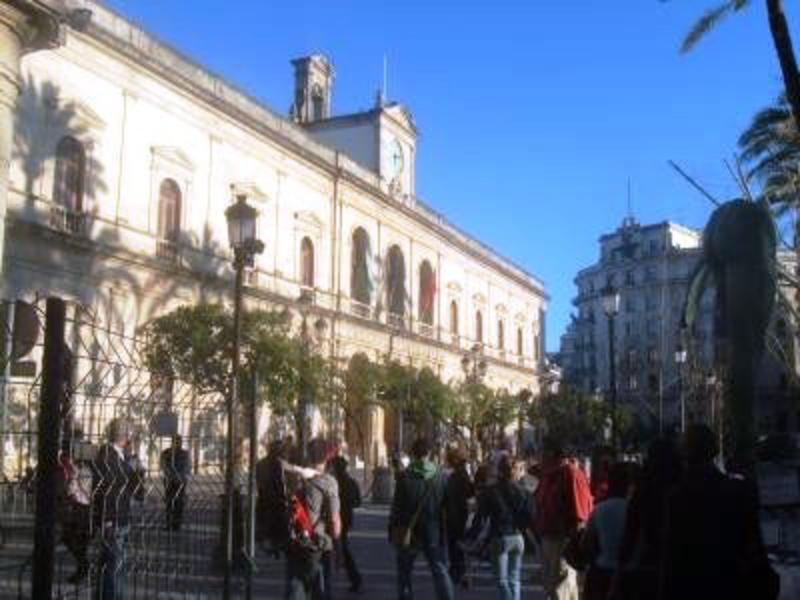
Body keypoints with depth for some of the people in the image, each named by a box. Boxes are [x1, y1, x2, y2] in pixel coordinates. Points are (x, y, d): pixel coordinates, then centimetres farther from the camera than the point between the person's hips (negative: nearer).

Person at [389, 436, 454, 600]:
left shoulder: (406, 477, -12)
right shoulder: (440, 476, -6)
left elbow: (396, 506, -8)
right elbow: (446, 505, 0)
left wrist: (392, 529, 3)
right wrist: (443, 533, 11)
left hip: (409, 533, -1)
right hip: (433, 533, 1)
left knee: (404, 571, 15)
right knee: (440, 570, 8)